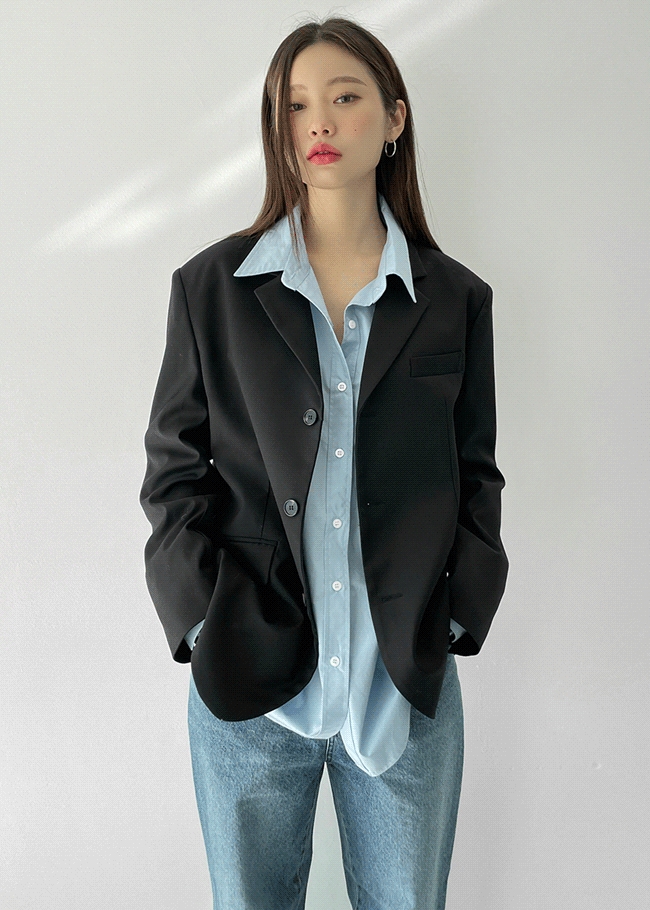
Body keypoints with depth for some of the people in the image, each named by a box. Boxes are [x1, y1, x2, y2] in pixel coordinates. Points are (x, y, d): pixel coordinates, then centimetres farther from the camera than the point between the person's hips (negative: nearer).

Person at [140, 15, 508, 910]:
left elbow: (475, 474, 7)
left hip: (408, 690, 1)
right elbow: (174, 468, 1)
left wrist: (451, 622, -2)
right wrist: (209, 624, -8)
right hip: (249, 692, 0)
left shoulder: (456, 299, 2)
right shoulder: (213, 286, 0)